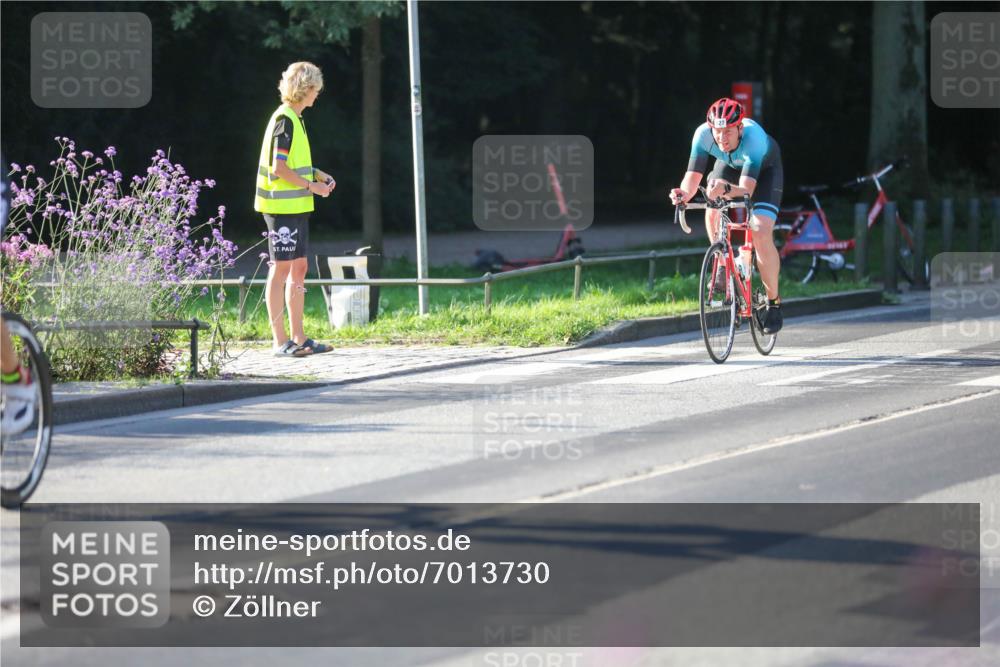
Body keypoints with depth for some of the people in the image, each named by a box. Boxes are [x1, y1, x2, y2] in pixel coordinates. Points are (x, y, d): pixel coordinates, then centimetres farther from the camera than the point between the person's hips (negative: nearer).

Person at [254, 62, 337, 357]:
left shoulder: (294, 119, 15)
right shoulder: (285, 120, -15)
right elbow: (278, 168, -21)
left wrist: (320, 175, 12)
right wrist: (312, 186, -14)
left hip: (296, 207, 10)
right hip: (282, 207, -10)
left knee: (299, 268, 11)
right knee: (281, 269, -5)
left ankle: (298, 338, 15)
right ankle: (280, 341, -2)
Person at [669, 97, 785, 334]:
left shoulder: (754, 137, -42)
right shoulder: (703, 134, -33)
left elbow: (746, 190, -48)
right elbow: (692, 176, -33)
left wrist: (726, 189, -68)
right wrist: (684, 194, -54)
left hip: (765, 166, -4)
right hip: (729, 164, 4)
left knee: (761, 234, -19)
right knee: (713, 212, -23)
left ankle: (773, 302, -3)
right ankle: (723, 267, 2)